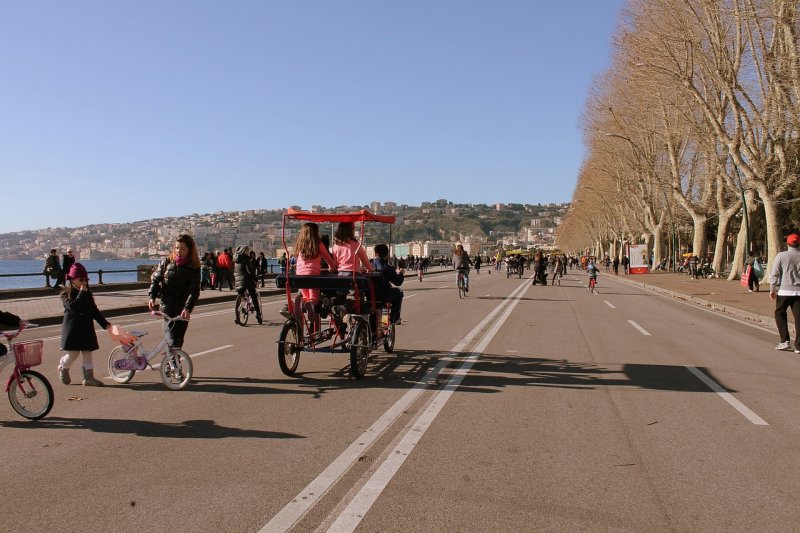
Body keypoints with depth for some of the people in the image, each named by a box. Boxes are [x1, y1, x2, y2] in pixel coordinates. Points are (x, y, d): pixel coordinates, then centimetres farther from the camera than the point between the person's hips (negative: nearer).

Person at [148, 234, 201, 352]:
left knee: (179, 338, 9)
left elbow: (194, 290, -13)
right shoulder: (166, 263, 1)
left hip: (183, 308, 1)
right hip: (167, 305, -1)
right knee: (173, 339, -12)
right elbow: (155, 279, 9)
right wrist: (152, 297, -6)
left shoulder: (193, 268, -4)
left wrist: (188, 308, -27)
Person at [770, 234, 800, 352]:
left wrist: (772, 289, 1)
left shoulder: (781, 256, -3)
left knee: (780, 314, 13)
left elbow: (774, 274, -5)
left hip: (784, 290, -2)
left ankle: (785, 341, 4)